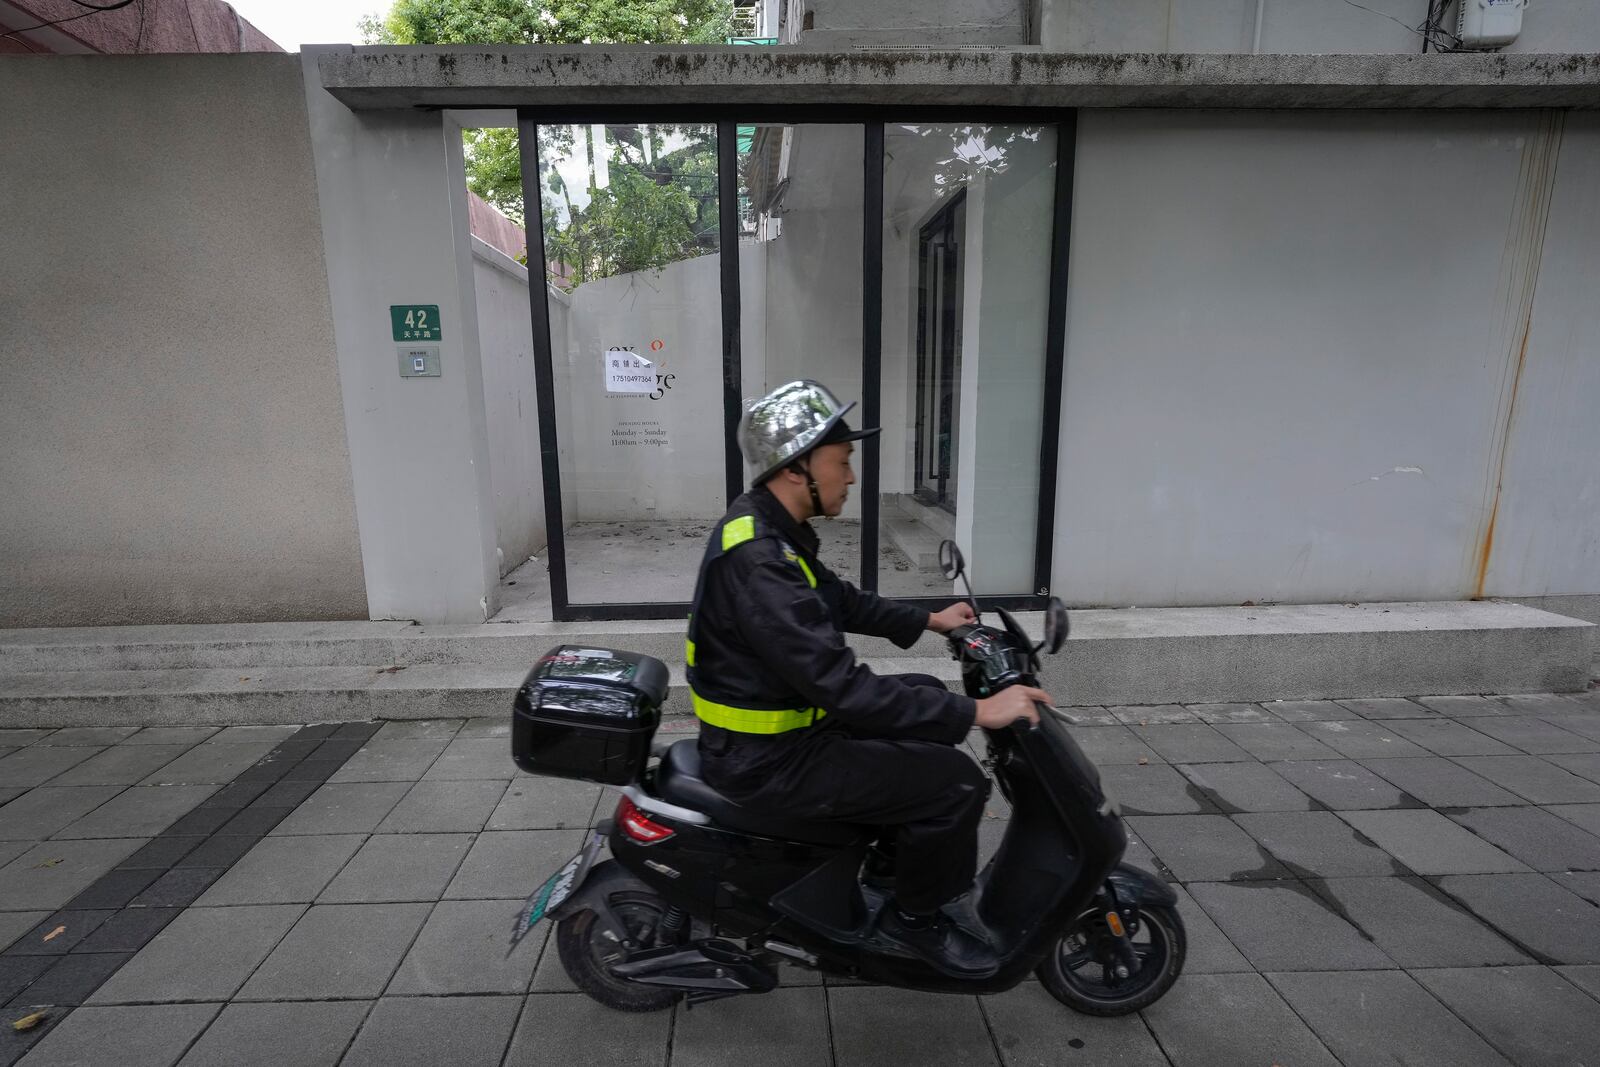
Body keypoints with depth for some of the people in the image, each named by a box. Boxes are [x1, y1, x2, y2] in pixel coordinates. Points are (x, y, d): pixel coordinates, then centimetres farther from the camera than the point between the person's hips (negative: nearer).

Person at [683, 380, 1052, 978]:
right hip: (769, 760, -10)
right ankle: (915, 919, 13)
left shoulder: (773, 527, 3)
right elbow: (840, 686, -32)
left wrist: (927, 622, 17)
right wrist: (975, 712, -27)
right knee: (956, 781, -13)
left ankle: (922, 855, 32)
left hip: (787, 718, 10)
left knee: (927, 699, 17)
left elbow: (840, 601, 19)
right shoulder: (757, 559, -29)